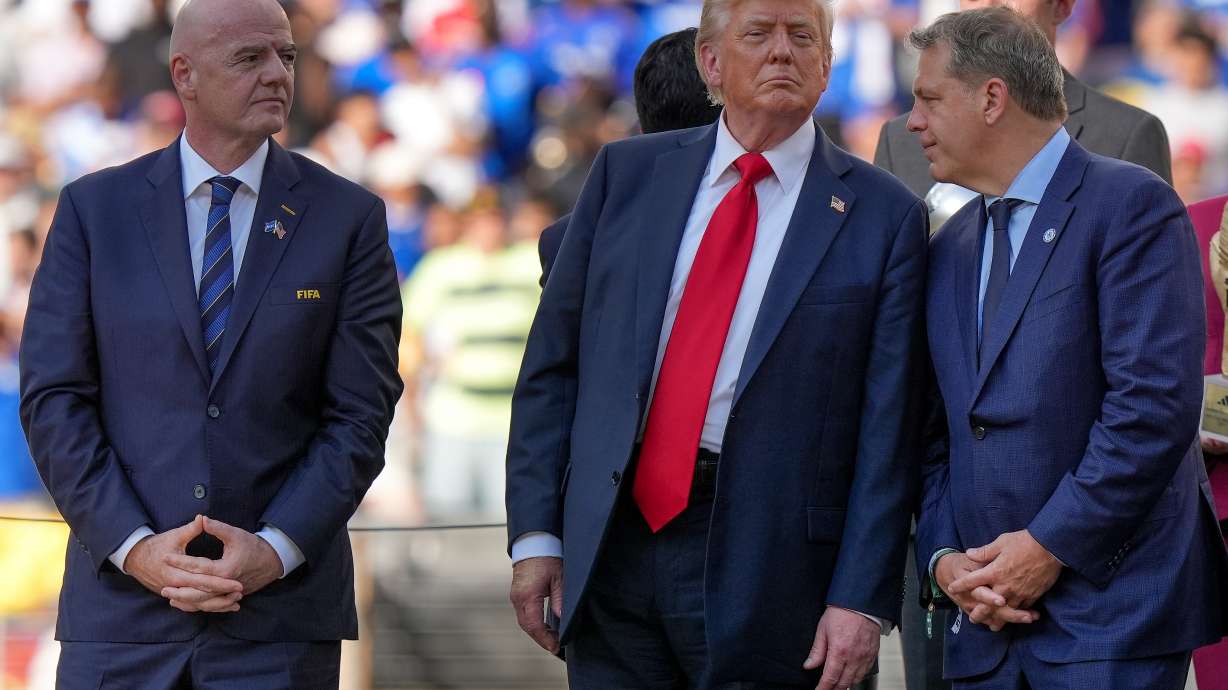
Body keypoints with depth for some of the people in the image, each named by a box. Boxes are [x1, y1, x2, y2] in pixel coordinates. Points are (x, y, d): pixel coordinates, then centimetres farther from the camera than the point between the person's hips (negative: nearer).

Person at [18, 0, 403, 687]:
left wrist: (274, 550, -11)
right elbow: (53, 400, 2)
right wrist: (134, 546, -10)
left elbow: (361, 414, 1)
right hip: (122, 603, 0)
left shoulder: (349, 218, 5)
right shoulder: (95, 209, 6)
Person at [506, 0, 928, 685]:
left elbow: (888, 429, -3)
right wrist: (536, 532, 2)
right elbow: (552, 364, 10)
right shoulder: (629, 173, 9)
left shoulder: (881, 215, 1)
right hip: (610, 546, 3)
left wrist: (863, 599, -10)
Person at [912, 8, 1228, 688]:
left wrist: (1049, 546, -16)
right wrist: (942, 556, 0)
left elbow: (1157, 403, -15)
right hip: (987, 620, 7)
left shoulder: (1130, 206, -6)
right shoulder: (949, 250, 18)